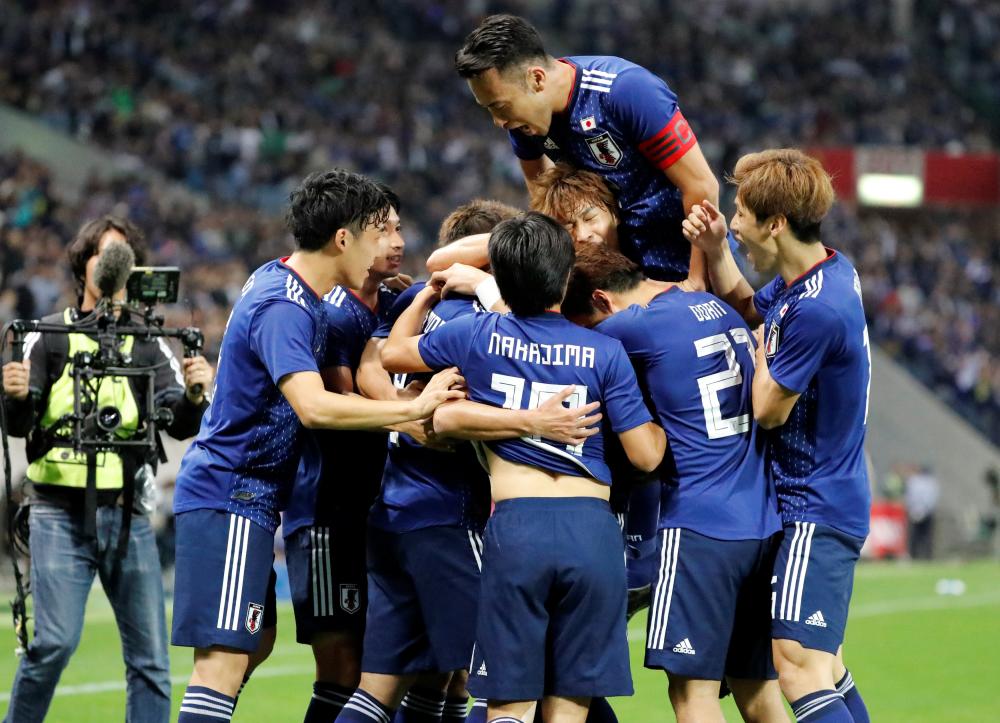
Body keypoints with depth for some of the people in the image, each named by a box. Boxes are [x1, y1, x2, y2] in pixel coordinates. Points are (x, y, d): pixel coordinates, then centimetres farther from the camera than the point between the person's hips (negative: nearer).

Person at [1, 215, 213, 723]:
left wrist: (193, 395, -24)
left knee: (150, 653, 0)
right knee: (55, 642, -15)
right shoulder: (48, 337, 5)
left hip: (127, 513, 3)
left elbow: (179, 426, -2)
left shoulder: (148, 345, 10)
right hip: (60, 513, -3)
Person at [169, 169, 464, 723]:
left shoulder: (279, 281, 11)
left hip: (248, 495, 11)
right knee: (225, 656, -16)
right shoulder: (281, 309, -20)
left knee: (254, 643, 16)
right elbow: (314, 407, -35)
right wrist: (415, 408, -31)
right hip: (231, 496, -11)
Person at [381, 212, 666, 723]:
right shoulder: (605, 353, 4)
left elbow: (393, 352, 24)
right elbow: (646, 454, 4)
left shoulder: (478, 336, 6)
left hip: (515, 524, 0)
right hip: (592, 527, 1)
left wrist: (426, 296, 42)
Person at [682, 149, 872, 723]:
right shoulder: (833, 270, 4)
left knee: (798, 669, -17)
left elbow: (767, 410, -16)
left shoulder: (815, 311, -25)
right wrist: (715, 251, 7)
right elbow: (745, 309, 23)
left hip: (815, 511, -10)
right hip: (831, 502, 10)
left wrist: (758, 347, 0)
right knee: (824, 667, 16)